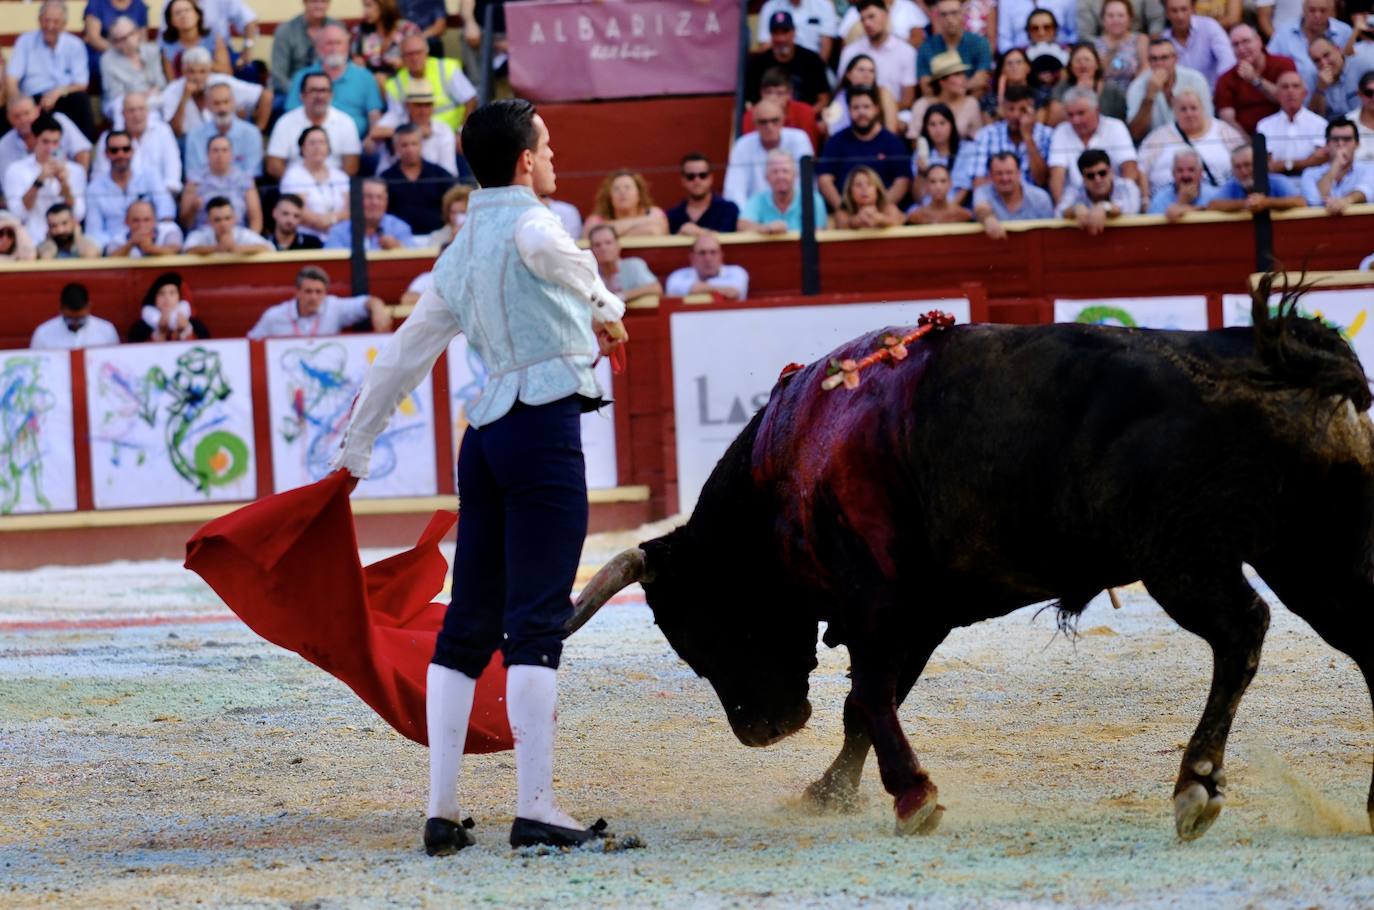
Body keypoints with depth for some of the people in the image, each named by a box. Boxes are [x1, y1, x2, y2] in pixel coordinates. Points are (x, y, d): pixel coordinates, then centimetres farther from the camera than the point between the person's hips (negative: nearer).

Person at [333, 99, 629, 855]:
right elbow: (546, 249, -28)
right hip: (544, 425, -8)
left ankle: (442, 810, 7)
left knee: (468, 624, 8)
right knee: (537, 622, -9)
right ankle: (534, 808, -13)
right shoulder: (526, 221, -2)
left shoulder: (461, 250, 20)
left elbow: (408, 350, 25)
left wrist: (358, 443, 32)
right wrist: (602, 303, -24)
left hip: (485, 432, 8)